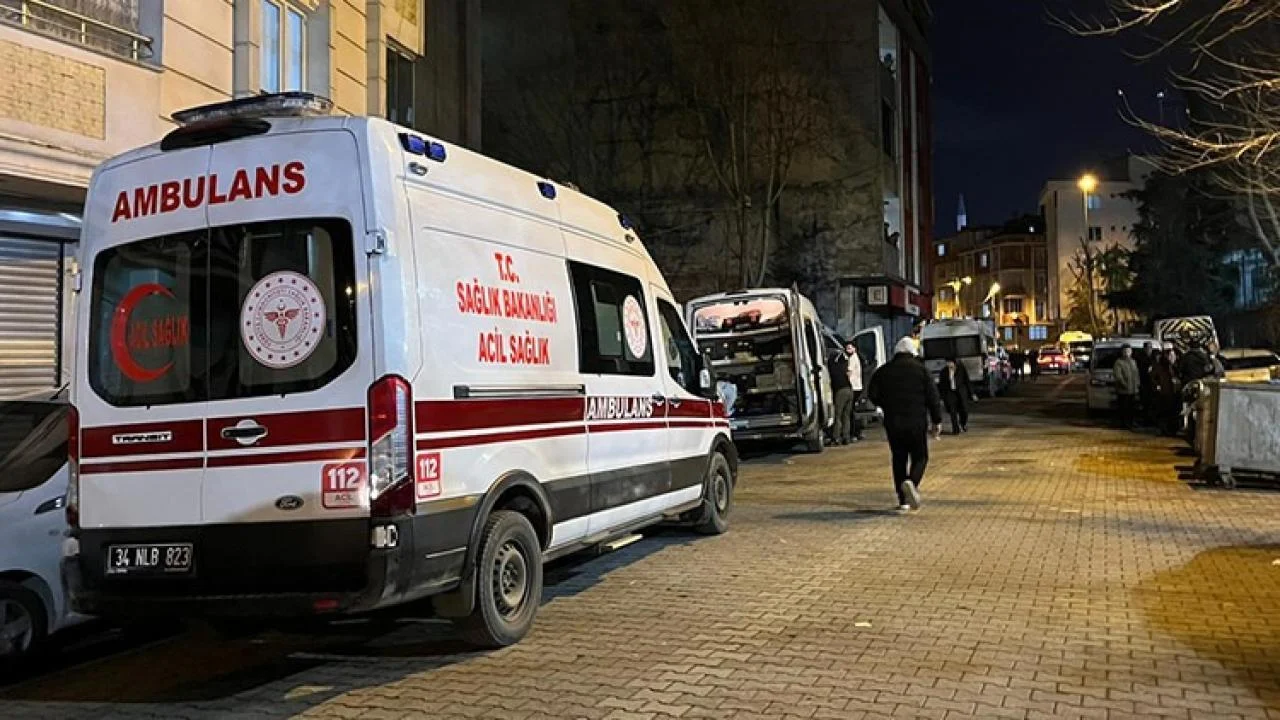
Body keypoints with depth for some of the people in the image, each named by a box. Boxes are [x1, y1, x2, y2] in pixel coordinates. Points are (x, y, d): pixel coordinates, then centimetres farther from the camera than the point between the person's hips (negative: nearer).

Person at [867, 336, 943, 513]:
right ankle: (912, 481, -22)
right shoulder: (920, 368, 0)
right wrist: (937, 420, 2)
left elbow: (872, 394, 4)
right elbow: (933, 396, -4)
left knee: (899, 459, 10)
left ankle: (903, 500, 7)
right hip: (917, 422, -2)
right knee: (920, 457, 9)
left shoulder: (884, 371, 5)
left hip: (893, 423, 2)